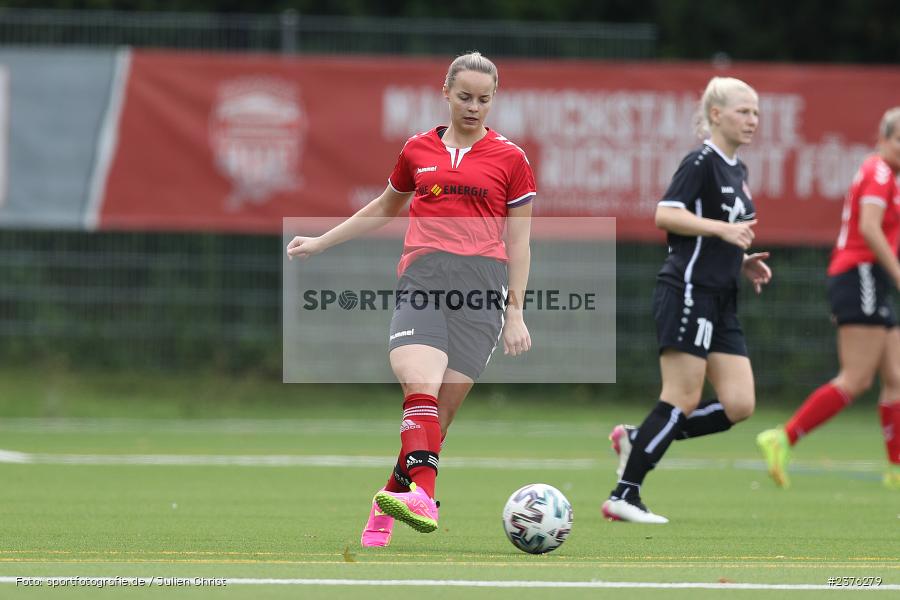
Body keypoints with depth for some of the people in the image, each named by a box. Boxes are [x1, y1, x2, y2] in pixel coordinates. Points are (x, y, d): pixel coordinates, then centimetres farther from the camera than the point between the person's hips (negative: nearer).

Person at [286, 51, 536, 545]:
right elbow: (385, 208, 33)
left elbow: (519, 242, 11)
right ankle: (422, 497, -36)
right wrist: (319, 243, 34)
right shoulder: (418, 150, 16)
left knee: (443, 407, -4)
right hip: (422, 277, 1)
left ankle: (388, 505, 6)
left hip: (483, 283, -1)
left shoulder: (510, 159, 9)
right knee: (420, 387, -22)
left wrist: (515, 314, 5)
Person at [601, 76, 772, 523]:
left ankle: (638, 440, 12)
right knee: (683, 400, -9)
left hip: (721, 302, 9)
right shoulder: (701, 162, -10)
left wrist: (743, 263, 11)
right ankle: (623, 497, -3)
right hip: (687, 293, -9)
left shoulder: (736, 170, 18)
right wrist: (723, 229, -26)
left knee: (739, 406, 0)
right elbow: (665, 215, -21)